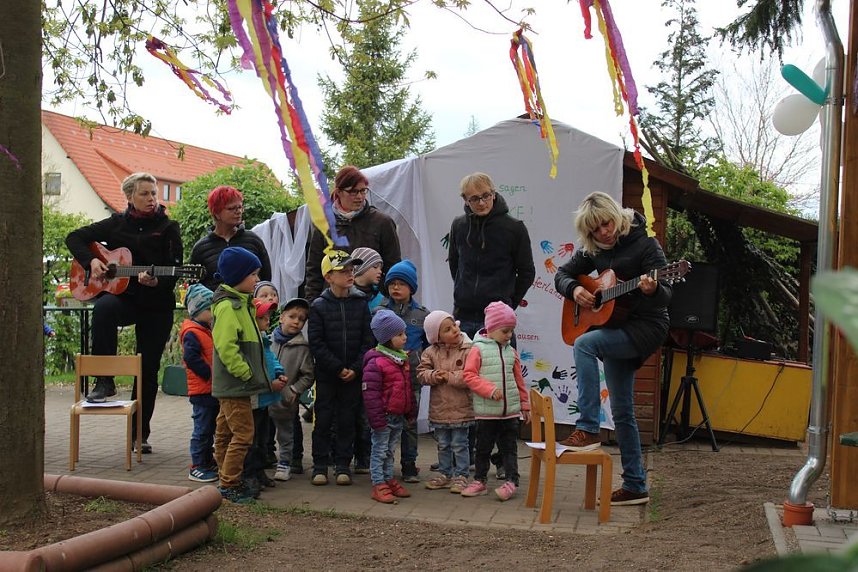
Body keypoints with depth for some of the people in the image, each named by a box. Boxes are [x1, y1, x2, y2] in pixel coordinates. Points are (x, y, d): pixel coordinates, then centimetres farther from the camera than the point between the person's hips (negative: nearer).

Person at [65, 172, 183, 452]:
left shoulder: (168, 228, 1)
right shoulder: (116, 224, 6)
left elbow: (175, 270, -7)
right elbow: (75, 237, 11)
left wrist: (156, 282, -28)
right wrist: (91, 260, -7)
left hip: (157, 305, 0)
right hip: (123, 296, 1)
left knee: (148, 371, 2)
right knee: (103, 308, -36)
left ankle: (139, 434, 16)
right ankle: (104, 381, -26)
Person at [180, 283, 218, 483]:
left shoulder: (207, 331, 17)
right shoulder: (192, 333, -14)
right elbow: (191, 358, -25)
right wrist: (210, 374, -22)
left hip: (212, 389, 10)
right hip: (201, 389, -10)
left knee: (210, 428, 17)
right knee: (202, 429, -4)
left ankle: (208, 461, 28)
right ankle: (197, 467, 4)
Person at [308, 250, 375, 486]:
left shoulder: (360, 304, 2)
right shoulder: (319, 306, -4)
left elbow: (368, 340, 1)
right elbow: (316, 344, -8)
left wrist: (355, 368, -9)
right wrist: (338, 368, -13)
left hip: (353, 375, 2)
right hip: (326, 374, -2)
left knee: (347, 420, 7)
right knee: (323, 419, 4)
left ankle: (343, 464, 17)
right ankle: (320, 465, 15)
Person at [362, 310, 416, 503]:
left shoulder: (403, 359, 10)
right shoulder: (375, 362, -18)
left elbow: (408, 388, 19)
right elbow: (370, 393, -19)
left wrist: (411, 411, 19)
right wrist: (376, 418, -19)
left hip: (399, 416, 8)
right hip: (384, 416, -8)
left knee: (390, 450, 17)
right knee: (380, 451, 2)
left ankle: (389, 480, 27)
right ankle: (379, 485, 8)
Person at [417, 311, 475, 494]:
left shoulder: (468, 350, -11)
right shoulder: (431, 352, 0)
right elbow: (421, 373, 1)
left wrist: (451, 377, -20)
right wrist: (433, 376, -17)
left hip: (461, 409, -4)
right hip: (439, 408, 4)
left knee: (459, 445, 5)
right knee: (443, 445, 17)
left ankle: (461, 476, 18)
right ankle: (445, 474, 31)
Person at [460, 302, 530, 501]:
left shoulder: (511, 352, 7)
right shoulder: (478, 349, -6)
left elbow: (519, 380, 13)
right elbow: (469, 375, -11)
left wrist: (524, 404, 14)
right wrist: (490, 390, -19)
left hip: (510, 410, 3)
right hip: (486, 411, -3)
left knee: (509, 447, 6)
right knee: (483, 447, 9)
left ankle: (511, 481, 11)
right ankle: (479, 480, 20)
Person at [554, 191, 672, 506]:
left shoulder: (644, 243, -12)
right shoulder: (593, 249, 5)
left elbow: (666, 294, -18)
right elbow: (562, 275, 14)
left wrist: (652, 290, -40)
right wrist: (574, 289, -8)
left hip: (646, 326, -7)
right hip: (617, 329, 7)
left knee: (584, 344, -31)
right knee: (622, 412, 7)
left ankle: (587, 430, -27)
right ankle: (635, 487, 16)